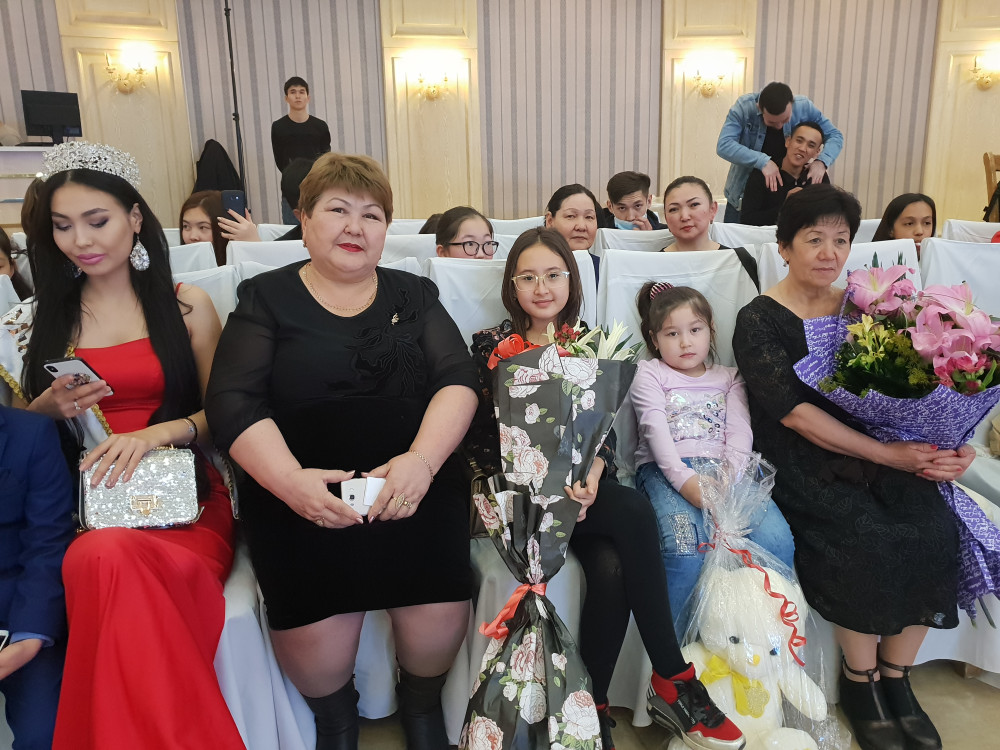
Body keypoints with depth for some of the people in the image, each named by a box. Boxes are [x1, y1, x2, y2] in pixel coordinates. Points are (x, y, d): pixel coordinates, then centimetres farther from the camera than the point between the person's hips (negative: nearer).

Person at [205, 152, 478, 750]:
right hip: (301, 491, -1)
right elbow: (233, 403, -1)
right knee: (313, 626, -21)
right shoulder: (266, 297, 10)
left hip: (413, 482, 2)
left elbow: (458, 381, 3)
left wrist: (421, 459, -16)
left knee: (439, 610, -19)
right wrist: (290, 480, -19)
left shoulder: (415, 294, 15)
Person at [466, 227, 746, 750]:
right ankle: (674, 682, -18)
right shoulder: (491, 346, 4)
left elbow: (605, 429, 3)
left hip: (582, 486, 3)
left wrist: (592, 473, -19)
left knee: (612, 567, -29)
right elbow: (481, 439, -3)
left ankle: (592, 706, -10)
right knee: (635, 514, -29)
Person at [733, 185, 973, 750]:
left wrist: (949, 447, -13)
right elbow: (794, 412, -14)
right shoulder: (760, 320, -4)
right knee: (867, 534, -28)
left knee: (934, 528, -20)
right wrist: (889, 454, -17)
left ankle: (895, 676, 1)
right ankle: (860, 680, -2)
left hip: (871, 451, 5)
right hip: (797, 460, -4)